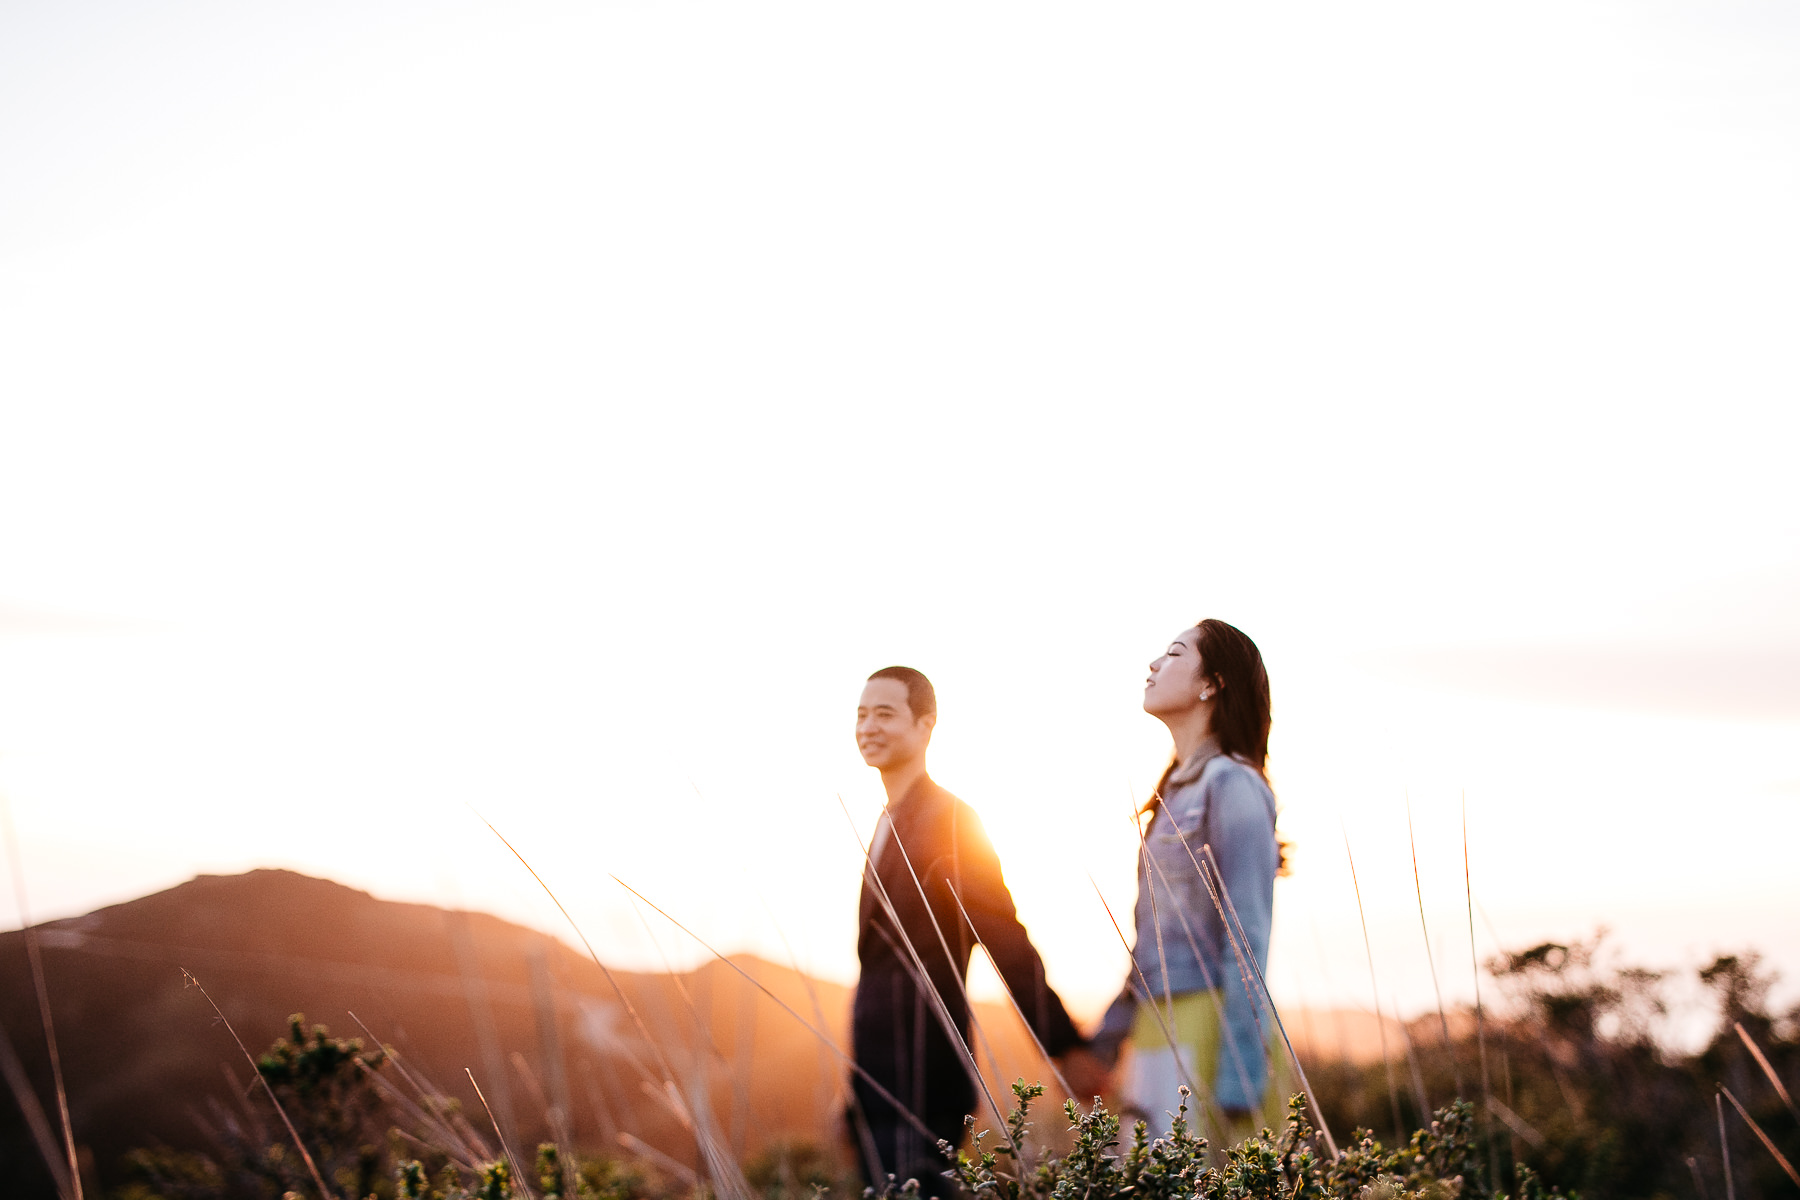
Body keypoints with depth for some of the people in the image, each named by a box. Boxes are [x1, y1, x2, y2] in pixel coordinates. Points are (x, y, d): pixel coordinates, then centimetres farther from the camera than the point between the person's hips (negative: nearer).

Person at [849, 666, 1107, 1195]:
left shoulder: (949, 820, -12)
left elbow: (1008, 943, -17)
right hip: (882, 1083, 9)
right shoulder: (891, 823, 16)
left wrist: (1067, 1048, -19)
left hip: (918, 1087, -9)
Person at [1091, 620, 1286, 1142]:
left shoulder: (1232, 785, -9)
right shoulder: (1176, 791, 17)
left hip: (1211, 1034, -8)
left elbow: (1246, 942, -15)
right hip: (1159, 1034, 8)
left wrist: (1237, 1087, -19)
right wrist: (1107, 1035, 18)